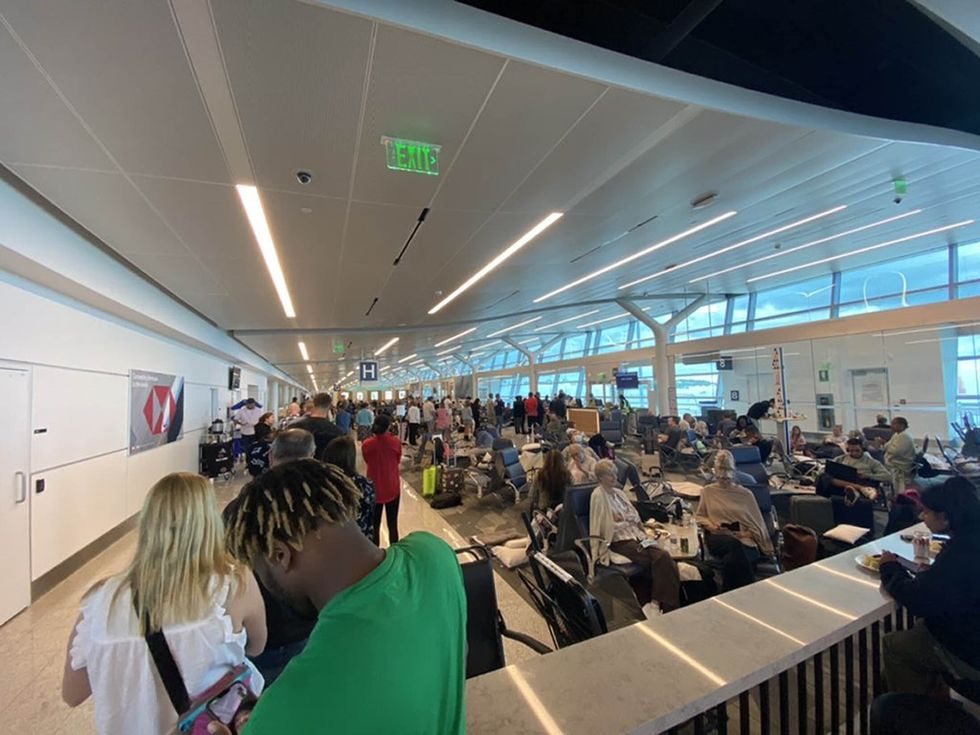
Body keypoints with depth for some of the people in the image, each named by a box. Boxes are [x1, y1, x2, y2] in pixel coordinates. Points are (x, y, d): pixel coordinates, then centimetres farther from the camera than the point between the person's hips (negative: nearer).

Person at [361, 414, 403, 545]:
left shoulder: (366, 444, -10)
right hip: (392, 489, 0)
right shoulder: (395, 442, -12)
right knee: (392, 524, 10)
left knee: (374, 524, 13)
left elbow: (367, 461, 7)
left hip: (373, 489, 1)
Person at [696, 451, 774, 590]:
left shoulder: (745, 494, 14)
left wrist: (749, 533, -5)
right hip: (717, 537, 0)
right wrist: (709, 525, -1)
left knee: (730, 560, -38)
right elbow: (699, 517, 20)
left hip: (743, 539, 0)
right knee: (734, 544, -39)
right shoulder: (707, 491, 15)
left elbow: (757, 523, 15)